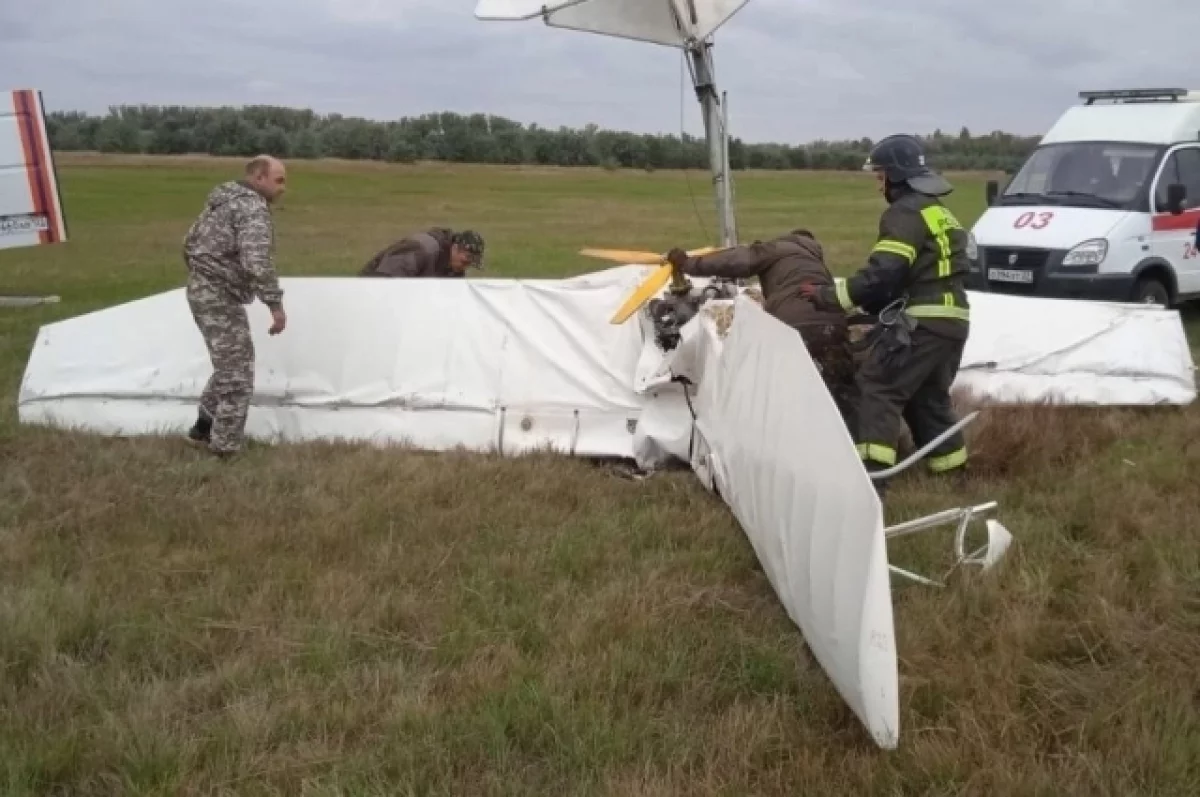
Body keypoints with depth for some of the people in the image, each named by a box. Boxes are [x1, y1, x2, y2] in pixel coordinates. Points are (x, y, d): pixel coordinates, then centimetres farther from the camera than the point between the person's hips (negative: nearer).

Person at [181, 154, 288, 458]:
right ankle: (225, 449, 1)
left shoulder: (222, 200, 16)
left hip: (201, 291, 10)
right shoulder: (253, 209, -16)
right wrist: (275, 304, -25)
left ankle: (203, 429, 29)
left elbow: (190, 242, 23)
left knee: (228, 366, 22)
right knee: (237, 374, -3)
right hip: (221, 298, -10)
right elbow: (256, 263, -28)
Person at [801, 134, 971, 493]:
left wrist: (832, 295, -12)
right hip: (952, 320, 10)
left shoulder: (905, 212, -8)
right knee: (929, 396, 20)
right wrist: (873, 307, 21)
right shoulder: (939, 212, 24)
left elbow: (884, 272, -19)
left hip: (924, 321, -10)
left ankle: (871, 472, -17)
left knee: (878, 386, -9)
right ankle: (952, 467, 25)